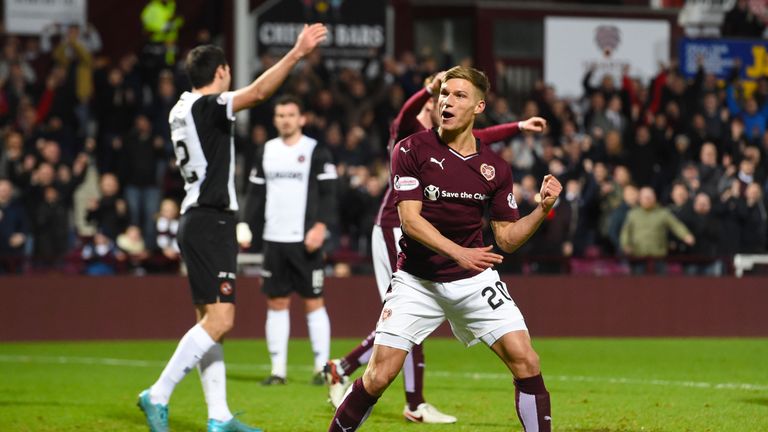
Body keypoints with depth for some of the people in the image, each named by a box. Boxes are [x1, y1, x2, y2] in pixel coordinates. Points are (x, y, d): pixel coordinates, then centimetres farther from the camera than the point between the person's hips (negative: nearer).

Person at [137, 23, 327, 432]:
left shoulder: (182, 109, 15)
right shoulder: (207, 107, -12)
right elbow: (257, 92, -29)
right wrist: (297, 53, -31)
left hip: (199, 221, 10)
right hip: (211, 222, -10)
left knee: (210, 322, 9)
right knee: (219, 319, -14)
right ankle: (158, 396, -14)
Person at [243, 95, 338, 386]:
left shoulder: (316, 152, 0)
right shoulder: (265, 152, 12)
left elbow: (328, 193, -5)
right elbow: (256, 194, 16)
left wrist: (321, 225, -17)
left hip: (305, 241, -4)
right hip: (274, 239, 4)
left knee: (313, 302, -3)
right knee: (276, 303, 4)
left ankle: (322, 367, 2)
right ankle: (278, 369, 8)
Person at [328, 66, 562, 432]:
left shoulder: (495, 168, 1)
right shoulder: (412, 151, -8)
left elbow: (507, 238, 6)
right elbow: (410, 220, -16)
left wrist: (543, 209, -11)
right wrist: (459, 253, -29)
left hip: (474, 279, 2)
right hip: (417, 280, -2)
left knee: (525, 361, -12)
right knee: (378, 377, -8)